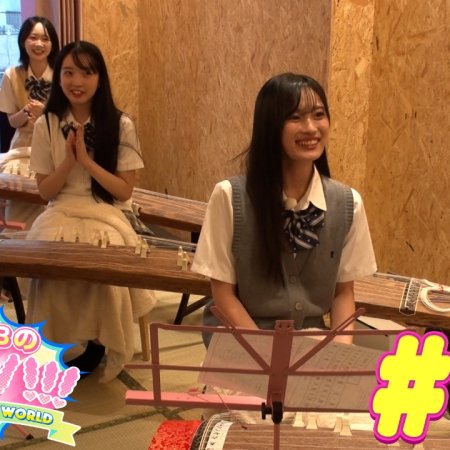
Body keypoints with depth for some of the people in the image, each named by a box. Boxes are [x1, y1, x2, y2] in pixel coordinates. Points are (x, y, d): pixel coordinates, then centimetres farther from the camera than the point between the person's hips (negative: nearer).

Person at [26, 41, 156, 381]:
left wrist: (87, 160, -16)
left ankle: (97, 342, -3)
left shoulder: (120, 125, -4)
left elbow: (125, 191, -6)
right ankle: (54, 343, -4)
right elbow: (45, 191, 4)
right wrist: (68, 160, -13)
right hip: (61, 215, 2)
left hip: (106, 216, -1)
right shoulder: (46, 125, 2)